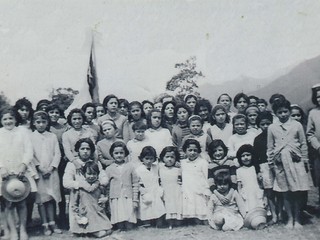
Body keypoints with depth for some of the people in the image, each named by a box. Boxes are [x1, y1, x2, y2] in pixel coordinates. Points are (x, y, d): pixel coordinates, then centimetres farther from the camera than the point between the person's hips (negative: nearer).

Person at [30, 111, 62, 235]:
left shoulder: (53, 136, 8)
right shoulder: (30, 137, 3)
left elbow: (57, 154, 4)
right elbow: (30, 155, -3)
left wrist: (51, 168, -8)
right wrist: (39, 168, -12)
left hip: (52, 171, 2)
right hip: (38, 172, -1)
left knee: (51, 197, 4)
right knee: (41, 198, 0)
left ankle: (52, 223, 11)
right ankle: (45, 225, 6)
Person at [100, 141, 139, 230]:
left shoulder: (130, 166, 5)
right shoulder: (109, 169, 8)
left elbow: (135, 184, 5)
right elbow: (104, 183, -1)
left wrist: (135, 200, 2)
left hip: (128, 198, -1)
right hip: (115, 199, 1)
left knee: (129, 226, -5)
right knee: (120, 225, -3)